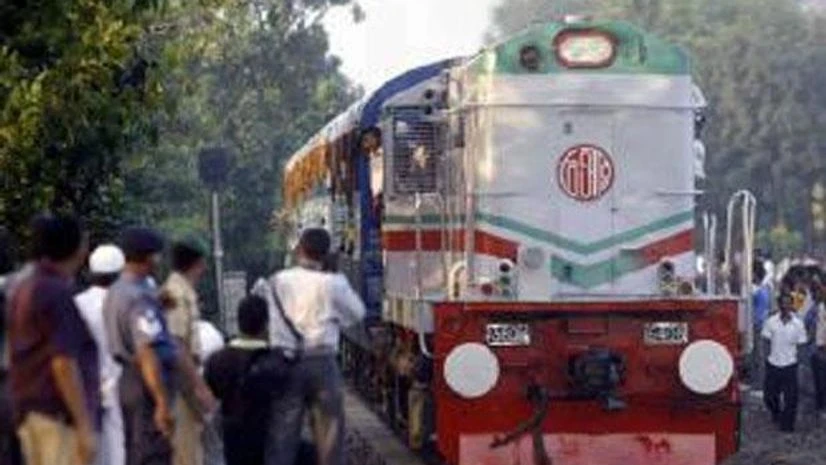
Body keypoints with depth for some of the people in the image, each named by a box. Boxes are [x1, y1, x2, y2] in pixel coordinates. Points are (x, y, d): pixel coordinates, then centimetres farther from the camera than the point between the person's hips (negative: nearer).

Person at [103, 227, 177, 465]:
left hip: (128, 380, 10)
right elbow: (147, 352, -27)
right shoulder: (141, 297, -19)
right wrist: (163, 402, -28)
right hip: (148, 383, -10)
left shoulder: (115, 291, 12)